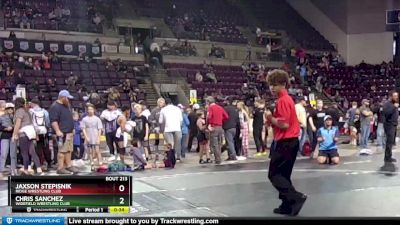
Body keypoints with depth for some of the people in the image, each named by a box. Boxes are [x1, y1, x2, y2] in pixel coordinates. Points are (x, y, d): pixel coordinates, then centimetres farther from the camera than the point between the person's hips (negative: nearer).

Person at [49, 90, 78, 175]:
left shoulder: (66, 105, 19)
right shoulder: (55, 107, -12)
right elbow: (53, 120, -19)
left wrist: (72, 129, 25)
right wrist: (57, 131, -26)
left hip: (70, 132, 9)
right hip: (63, 133, -9)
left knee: (69, 150, 11)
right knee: (62, 150, -10)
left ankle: (68, 166, 18)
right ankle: (60, 168, -7)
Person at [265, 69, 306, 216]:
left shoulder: (283, 100, -16)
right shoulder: (285, 99, 16)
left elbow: (284, 124, -23)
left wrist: (270, 118, -10)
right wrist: (272, 119, 8)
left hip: (285, 142, -10)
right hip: (289, 141, 10)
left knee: (274, 175, -4)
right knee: (283, 175, 14)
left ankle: (297, 197, -11)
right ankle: (287, 206, 18)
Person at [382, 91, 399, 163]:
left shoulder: (395, 104, 19)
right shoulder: (387, 104, -9)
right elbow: (386, 113, -24)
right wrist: (394, 107, -23)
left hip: (394, 125, 9)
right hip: (389, 125, -9)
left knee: (391, 141, 9)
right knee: (389, 141, -12)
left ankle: (388, 157, 14)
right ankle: (387, 158, -10)